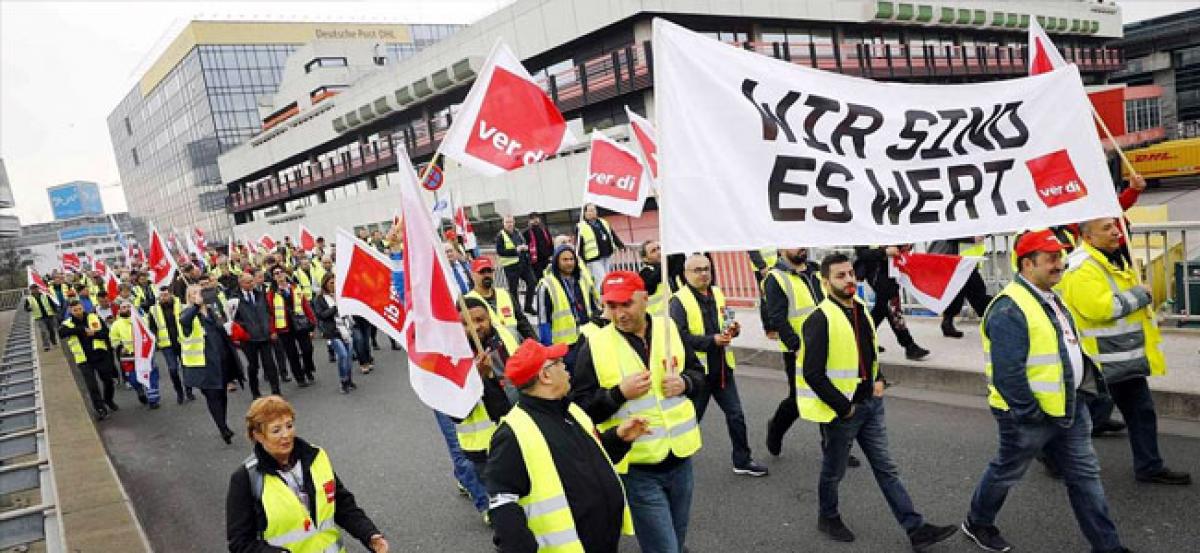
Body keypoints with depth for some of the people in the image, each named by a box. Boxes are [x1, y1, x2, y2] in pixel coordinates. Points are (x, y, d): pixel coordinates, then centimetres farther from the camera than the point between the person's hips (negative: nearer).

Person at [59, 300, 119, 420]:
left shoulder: (94, 318, 1)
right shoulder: (68, 323, 0)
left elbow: (106, 332, -2)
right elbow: (61, 332, -23)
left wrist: (94, 333, -20)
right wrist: (82, 330, -28)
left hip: (100, 355, 1)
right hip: (84, 360, -1)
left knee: (108, 380, 12)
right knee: (92, 386, -3)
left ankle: (109, 401, 37)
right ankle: (100, 409, 7)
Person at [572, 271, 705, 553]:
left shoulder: (669, 330, 2)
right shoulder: (594, 346, -9)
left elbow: (697, 373, 13)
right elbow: (581, 406, -8)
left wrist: (684, 383, -8)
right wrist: (620, 393, -22)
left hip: (680, 458, 4)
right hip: (638, 469, -4)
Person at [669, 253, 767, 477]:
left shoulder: (717, 294, 8)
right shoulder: (679, 300, -13)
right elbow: (680, 336, -21)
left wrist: (733, 329, -2)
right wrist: (712, 340, -26)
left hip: (722, 367, 6)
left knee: (736, 415, 11)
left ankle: (742, 461, 24)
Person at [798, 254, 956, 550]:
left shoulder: (860, 309, 5)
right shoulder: (820, 319, -21)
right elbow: (812, 374, -22)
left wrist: (878, 380, 5)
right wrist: (843, 407, -17)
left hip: (871, 404, 7)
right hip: (841, 410, -7)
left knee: (886, 468, 12)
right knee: (834, 471, 13)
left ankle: (916, 529, 17)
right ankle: (828, 518, 35)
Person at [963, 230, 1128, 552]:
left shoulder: (1052, 299, 9)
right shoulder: (1010, 309, -24)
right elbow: (1007, 372, -27)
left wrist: (1087, 384, 16)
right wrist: (1030, 413, -22)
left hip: (1069, 406, 8)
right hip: (1031, 415, -8)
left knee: (1086, 475, 12)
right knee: (1007, 472, 11)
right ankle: (977, 524, 33)